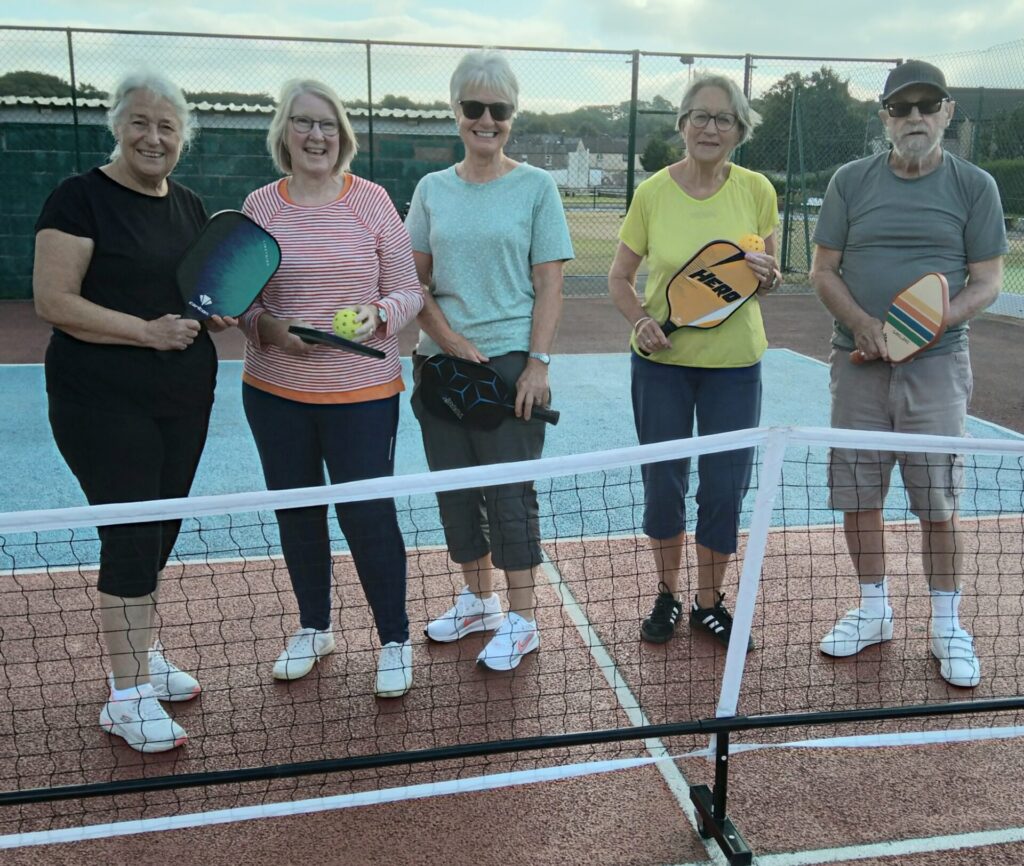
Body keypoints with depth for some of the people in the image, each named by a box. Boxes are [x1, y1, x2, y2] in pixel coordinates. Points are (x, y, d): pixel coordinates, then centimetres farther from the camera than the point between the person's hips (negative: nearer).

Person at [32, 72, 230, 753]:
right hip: (104, 404, -6)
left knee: (161, 532, 15)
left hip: (185, 400, 7)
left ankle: (145, 654, 33)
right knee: (131, 536, -5)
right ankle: (127, 695, 8)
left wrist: (219, 314, -1)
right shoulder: (81, 198, -8)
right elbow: (53, 300, -15)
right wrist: (146, 330, -22)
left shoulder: (190, 207, 11)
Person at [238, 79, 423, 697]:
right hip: (275, 392, 3)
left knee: (367, 513, -1)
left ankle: (396, 642, 19)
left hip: (362, 392, -3)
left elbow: (409, 290, 0)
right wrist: (267, 327, -15)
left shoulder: (372, 201, -2)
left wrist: (380, 314, -21)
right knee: (295, 511, 14)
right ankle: (314, 628, 36)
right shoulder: (259, 206, 3)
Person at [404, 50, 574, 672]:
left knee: (509, 490, -1)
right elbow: (416, 282, 6)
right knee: (454, 485, 12)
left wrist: (538, 363, -12)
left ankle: (523, 620, 13)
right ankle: (478, 599, 30)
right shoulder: (432, 189, 9)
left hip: (510, 360, -4)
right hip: (442, 360, 4)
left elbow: (549, 286, -3)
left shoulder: (536, 187, 0)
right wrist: (451, 340, -9)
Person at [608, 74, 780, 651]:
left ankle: (710, 602, 27)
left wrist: (767, 275, -17)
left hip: (734, 362, 1)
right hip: (661, 361, 0)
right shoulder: (653, 192, -5)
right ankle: (669, 596, 30)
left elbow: (771, 279, 6)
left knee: (725, 488, 6)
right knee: (664, 484, 9)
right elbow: (620, 278, 3)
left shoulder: (756, 190, -3)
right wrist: (641, 321, -16)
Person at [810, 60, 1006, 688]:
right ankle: (875, 612, 25)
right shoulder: (851, 181, 7)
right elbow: (824, 270, 5)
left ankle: (947, 626, 18)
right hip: (858, 363, 2)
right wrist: (861, 323, -13)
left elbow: (987, 282, 1)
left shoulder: (975, 186, 3)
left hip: (936, 365, -2)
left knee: (939, 505, 0)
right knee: (858, 496, 7)